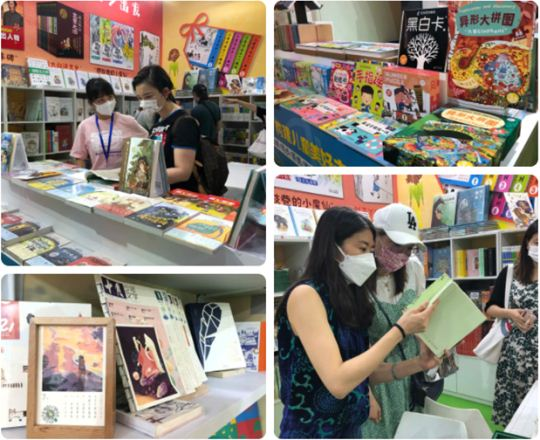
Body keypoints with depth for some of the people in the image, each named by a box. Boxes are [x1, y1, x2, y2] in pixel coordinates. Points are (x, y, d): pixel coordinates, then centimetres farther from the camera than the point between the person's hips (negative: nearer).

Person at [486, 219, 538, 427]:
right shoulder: (510, 273, 5)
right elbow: (490, 309, 9)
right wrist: (510, 313, -9)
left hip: (535, 356, -1)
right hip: (514, 352, 1)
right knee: (510, 417, 6)